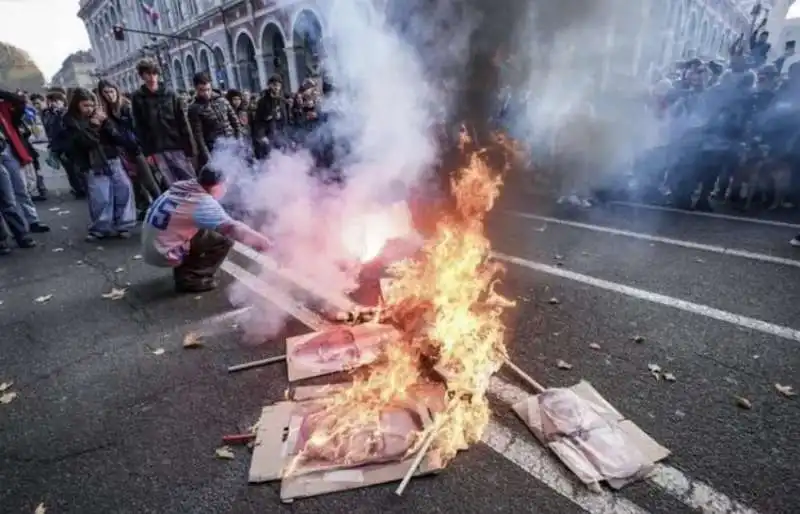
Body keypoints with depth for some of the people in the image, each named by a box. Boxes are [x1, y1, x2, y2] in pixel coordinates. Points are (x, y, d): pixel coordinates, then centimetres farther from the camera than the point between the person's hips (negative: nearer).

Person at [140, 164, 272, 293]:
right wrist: (259, 240, -13)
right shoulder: (203, 203, -23)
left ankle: (183, 271, 22)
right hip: (163, 254, -8)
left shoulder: (182, 187, 1)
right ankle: (189, 279, -1)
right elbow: (232, 228, -25)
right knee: (223, 240, -8)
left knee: (206, 230, 18)